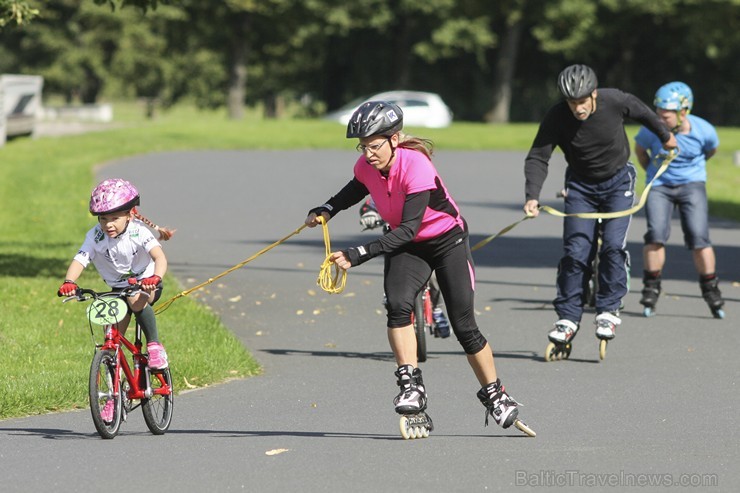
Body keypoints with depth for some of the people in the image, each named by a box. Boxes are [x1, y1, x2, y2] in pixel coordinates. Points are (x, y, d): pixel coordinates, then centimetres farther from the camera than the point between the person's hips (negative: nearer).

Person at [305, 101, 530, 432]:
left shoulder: (416, 166, -33)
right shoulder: (366, 166, -13)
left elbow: (408, 228, -37)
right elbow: (357, 189, 14)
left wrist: (357, 255, -42)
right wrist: (327, 210, -3)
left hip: (447, 240, -4)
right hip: (406, 246, 4)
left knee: (464, 326, -2)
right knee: (397, 305, -25)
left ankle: (495, 395, 16)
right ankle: (411, 386, -23)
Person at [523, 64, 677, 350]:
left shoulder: (615, 101, -22)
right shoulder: (556, 118, -23)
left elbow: (642, 112, 0)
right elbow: (537, 158, -22)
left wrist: (664, 136, 18)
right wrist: (532, 196, -37)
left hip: (618, 181, 0)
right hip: (581, 185, 0)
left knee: (613, 245, -16)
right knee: (575, 251, -9)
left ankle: (609, 310, -3)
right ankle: (568, 318, 1)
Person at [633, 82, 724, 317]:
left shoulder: (703, 130, -15)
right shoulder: (651, 129, -16)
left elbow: (711, 150, 9)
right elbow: (639, 149, 7)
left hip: (692, 185, 0)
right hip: (659, 185, 0)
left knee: (698, 238, -10)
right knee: (656, 234, -17)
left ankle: (710, 289, 5)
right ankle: (651, 288, -2)